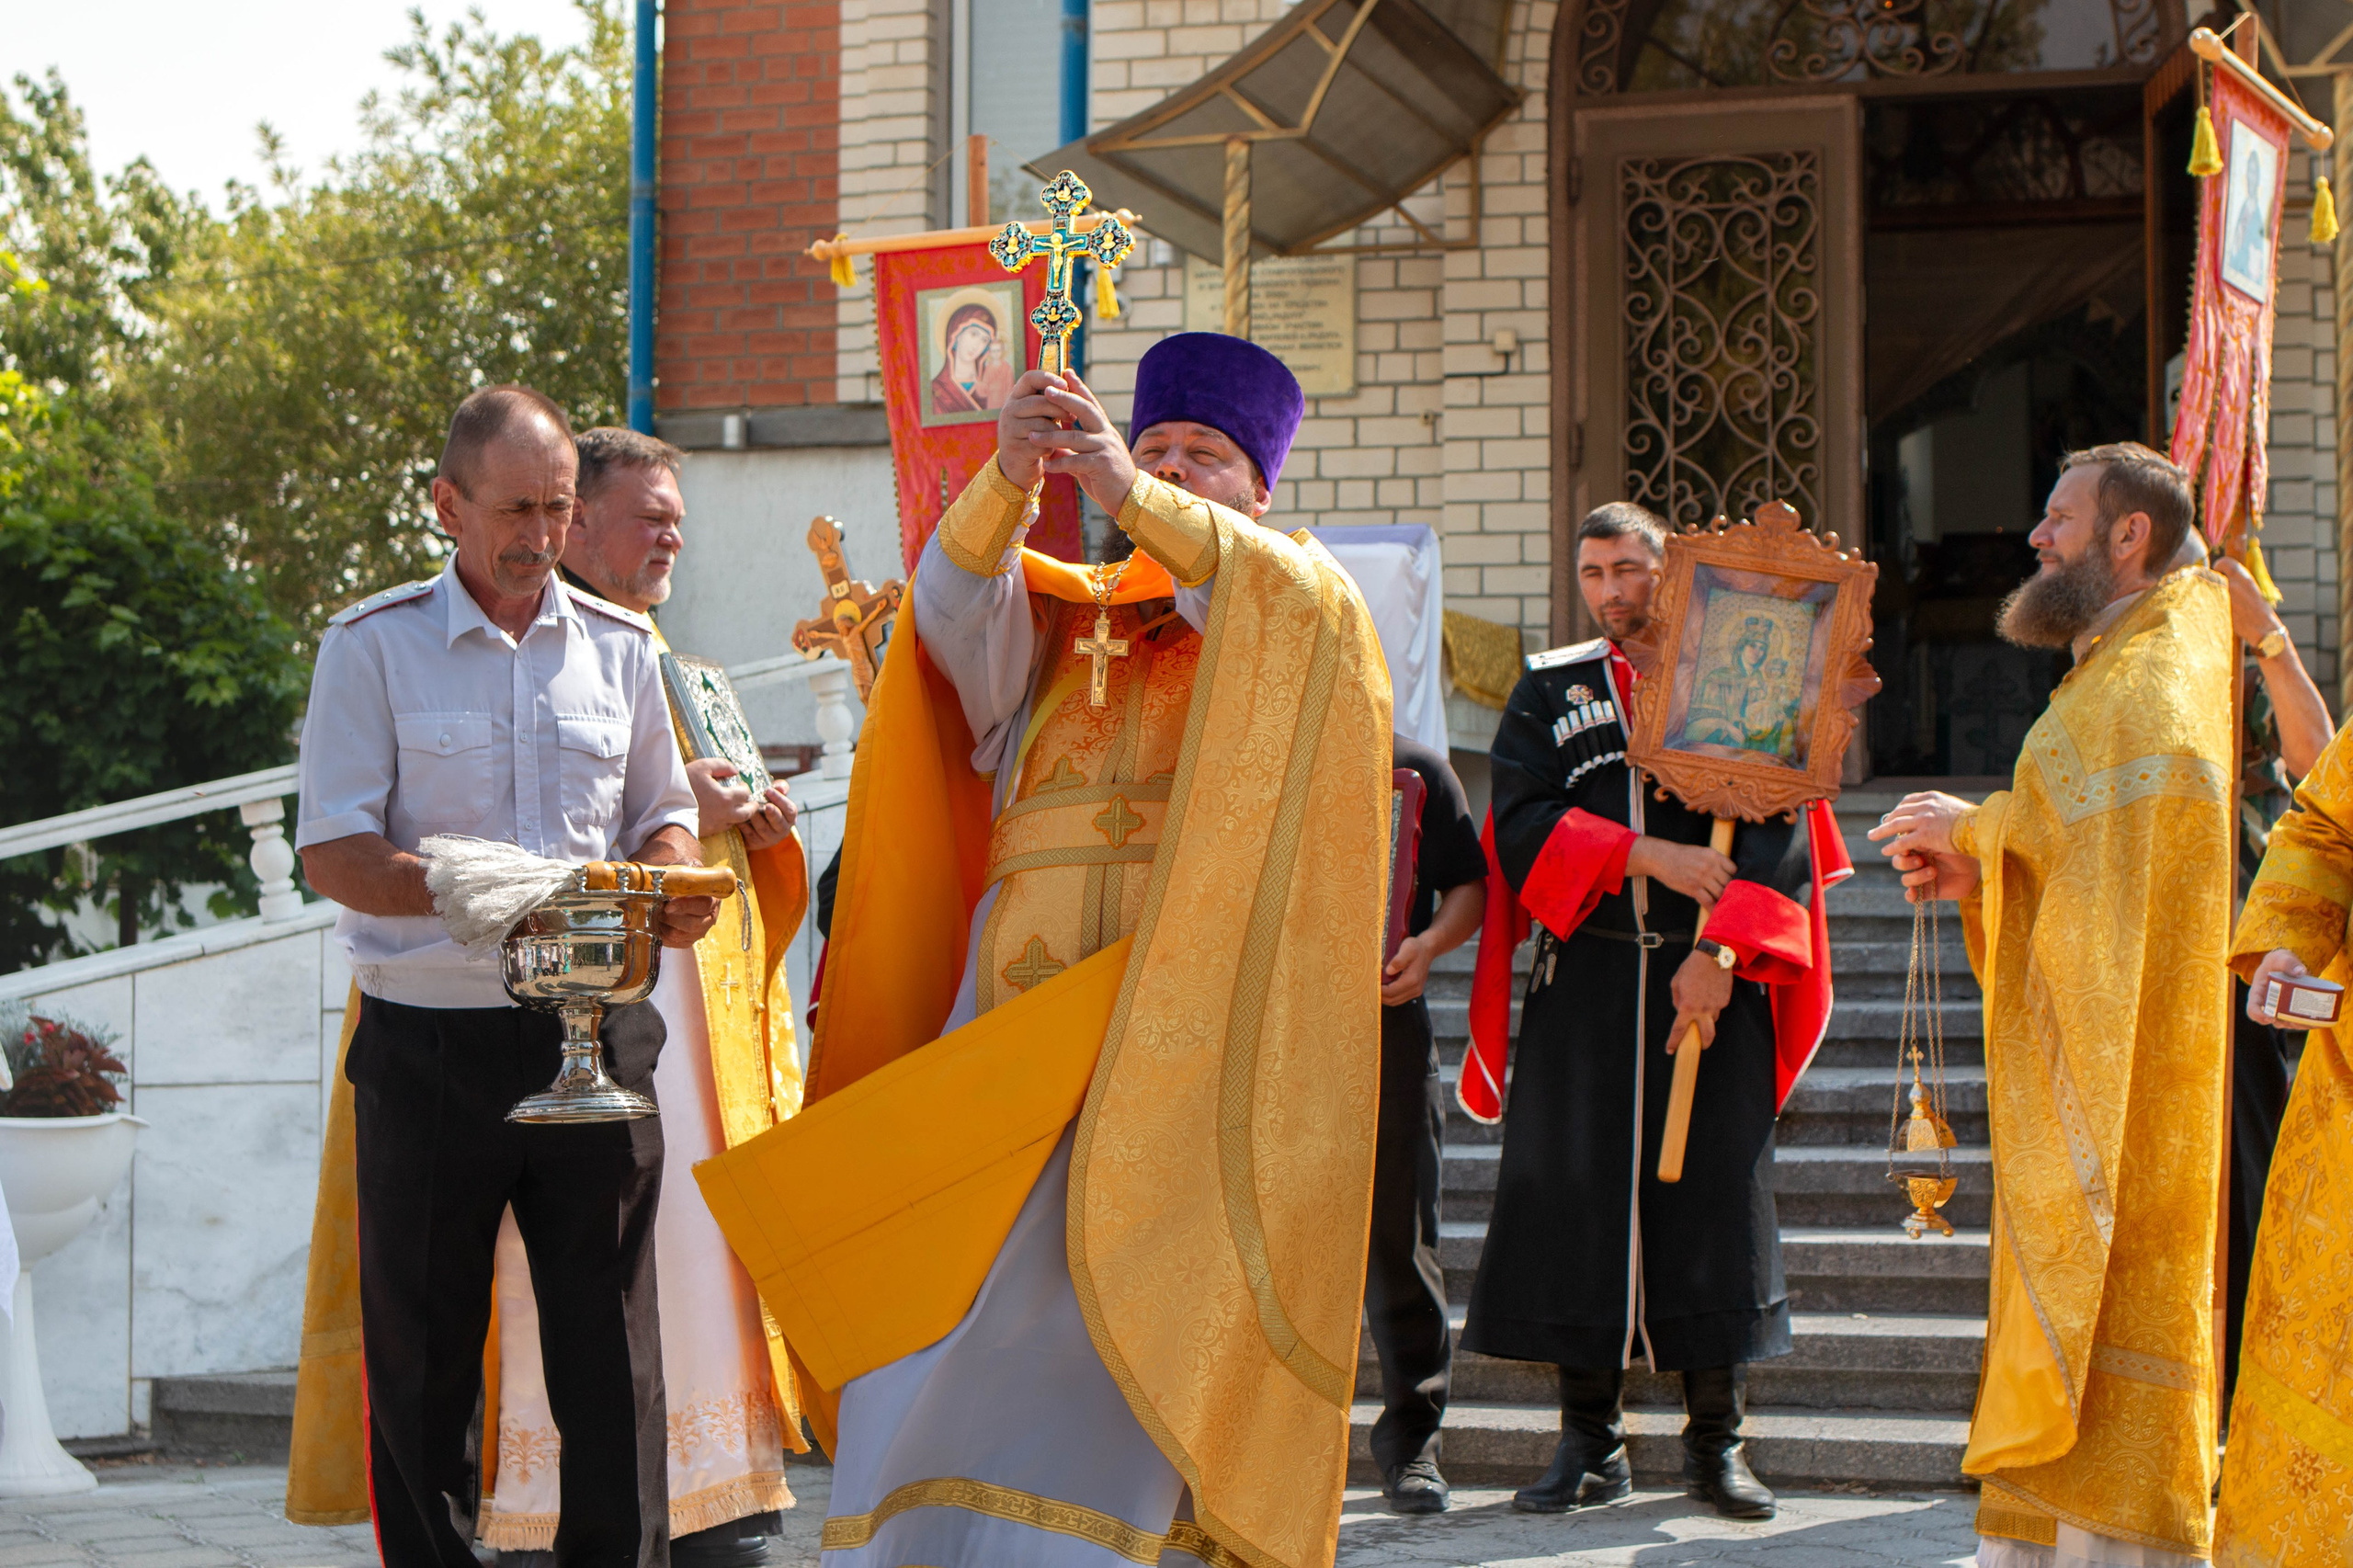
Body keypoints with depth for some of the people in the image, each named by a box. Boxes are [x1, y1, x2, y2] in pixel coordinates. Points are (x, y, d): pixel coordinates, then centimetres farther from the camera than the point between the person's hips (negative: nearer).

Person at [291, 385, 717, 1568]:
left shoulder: (619, 647, 10)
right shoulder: (371, 646, -1)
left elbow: (660, 818, 19)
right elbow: (334, 853, -6)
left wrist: (674, 885, -5)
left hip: (591, 1028, 2)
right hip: (430, 1041, -2)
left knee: (609, 1331, 1)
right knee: (422, 1348, 4)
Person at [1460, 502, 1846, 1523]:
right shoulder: (1549, 692, 12)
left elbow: (1777, 829, -2)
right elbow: (1522, 821, -1)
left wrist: (1721, 949, -15)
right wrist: (1648, 853, -13)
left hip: (1713, 979, -1)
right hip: (1584, 979, 1)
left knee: (1716, 1194, -3)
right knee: (1573, 1197, -2)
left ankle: (1715, 1440, 6)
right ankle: (1590, 1445, 6)